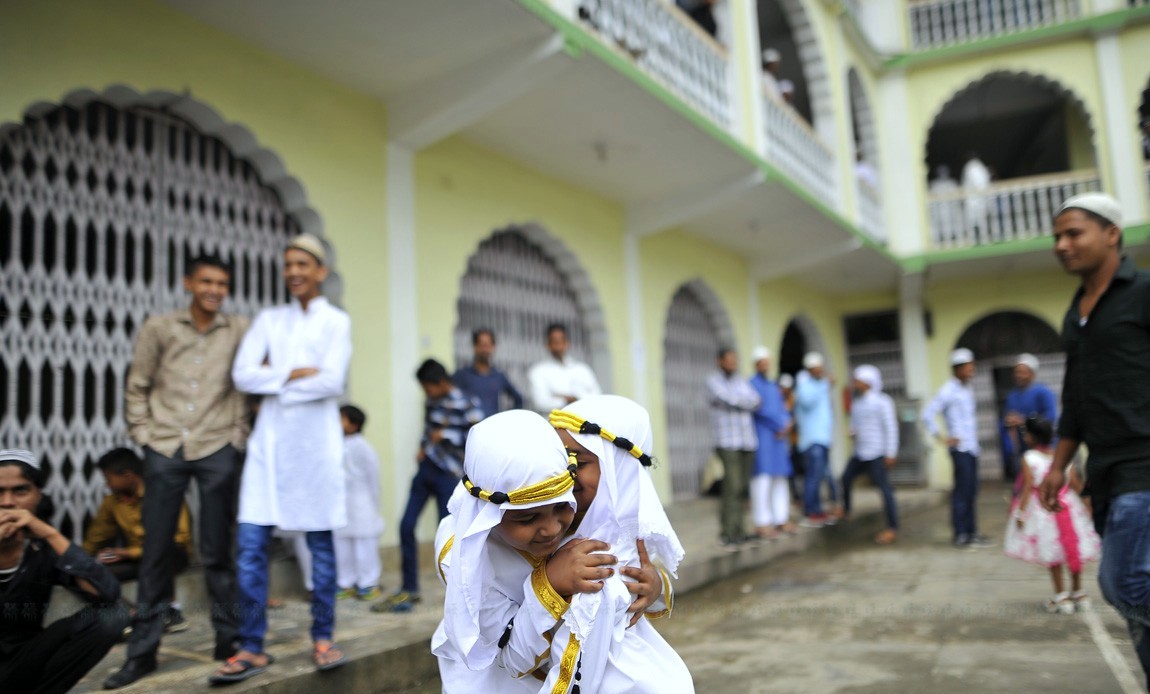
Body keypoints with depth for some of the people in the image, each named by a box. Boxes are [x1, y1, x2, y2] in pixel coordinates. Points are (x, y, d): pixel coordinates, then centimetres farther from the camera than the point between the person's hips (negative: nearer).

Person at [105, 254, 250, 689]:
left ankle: (227, 639, 17)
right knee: (155, 551, 6)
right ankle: (143, 650, 16)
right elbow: (136, 387, 9)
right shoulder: (158, 328, 6)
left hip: (217, 450, -1)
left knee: (216, 551, 5)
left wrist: (240, 435, 0)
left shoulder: (239, 330, 4)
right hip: (165, 450, 1)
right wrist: (143, 433, 3)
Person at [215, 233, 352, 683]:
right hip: (269, 439, 3)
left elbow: (332, 381, -10)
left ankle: (322, 638, 16)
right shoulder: (269, 319, 13)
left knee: (320, 542, 3)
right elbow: (243, 375, 0)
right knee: (251, 545, -2)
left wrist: (274, 379, -4)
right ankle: (252, 648, 7)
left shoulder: (336, 321, 4)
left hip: (316, 438, -3)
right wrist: (297, 373, -8)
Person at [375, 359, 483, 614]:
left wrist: (446, 435, -14)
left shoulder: (467, 405, -8)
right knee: (406, 526, 2)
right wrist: (423, 448, 6)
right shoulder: (431, 402, 11)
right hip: (426, 469, 6)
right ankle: (409, 589, 14)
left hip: (449, 474, -6)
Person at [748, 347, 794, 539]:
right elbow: (761, 409, -13)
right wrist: (780, 425, -8)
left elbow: (783, 408, 13)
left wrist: (786, 425, -7)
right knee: (762, 478, -9)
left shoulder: (774, 386, 19)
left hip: (779, 438, 8)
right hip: (762, 437, -8)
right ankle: (761, 523, -7)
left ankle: (781, 519, 14)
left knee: (781, 478, 8)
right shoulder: (752, 384, -5)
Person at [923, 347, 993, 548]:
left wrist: (974, 431, 13)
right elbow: (927, 414, -18)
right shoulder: (948, 391, -11)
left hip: (972, 447, 8)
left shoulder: (968, 389, 14)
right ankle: (961, 536, 3)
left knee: (971, 492, 11)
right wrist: (942, 438, -14)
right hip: (960, 448, -8)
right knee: (962, 491, -4)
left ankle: (971, 533, 18)